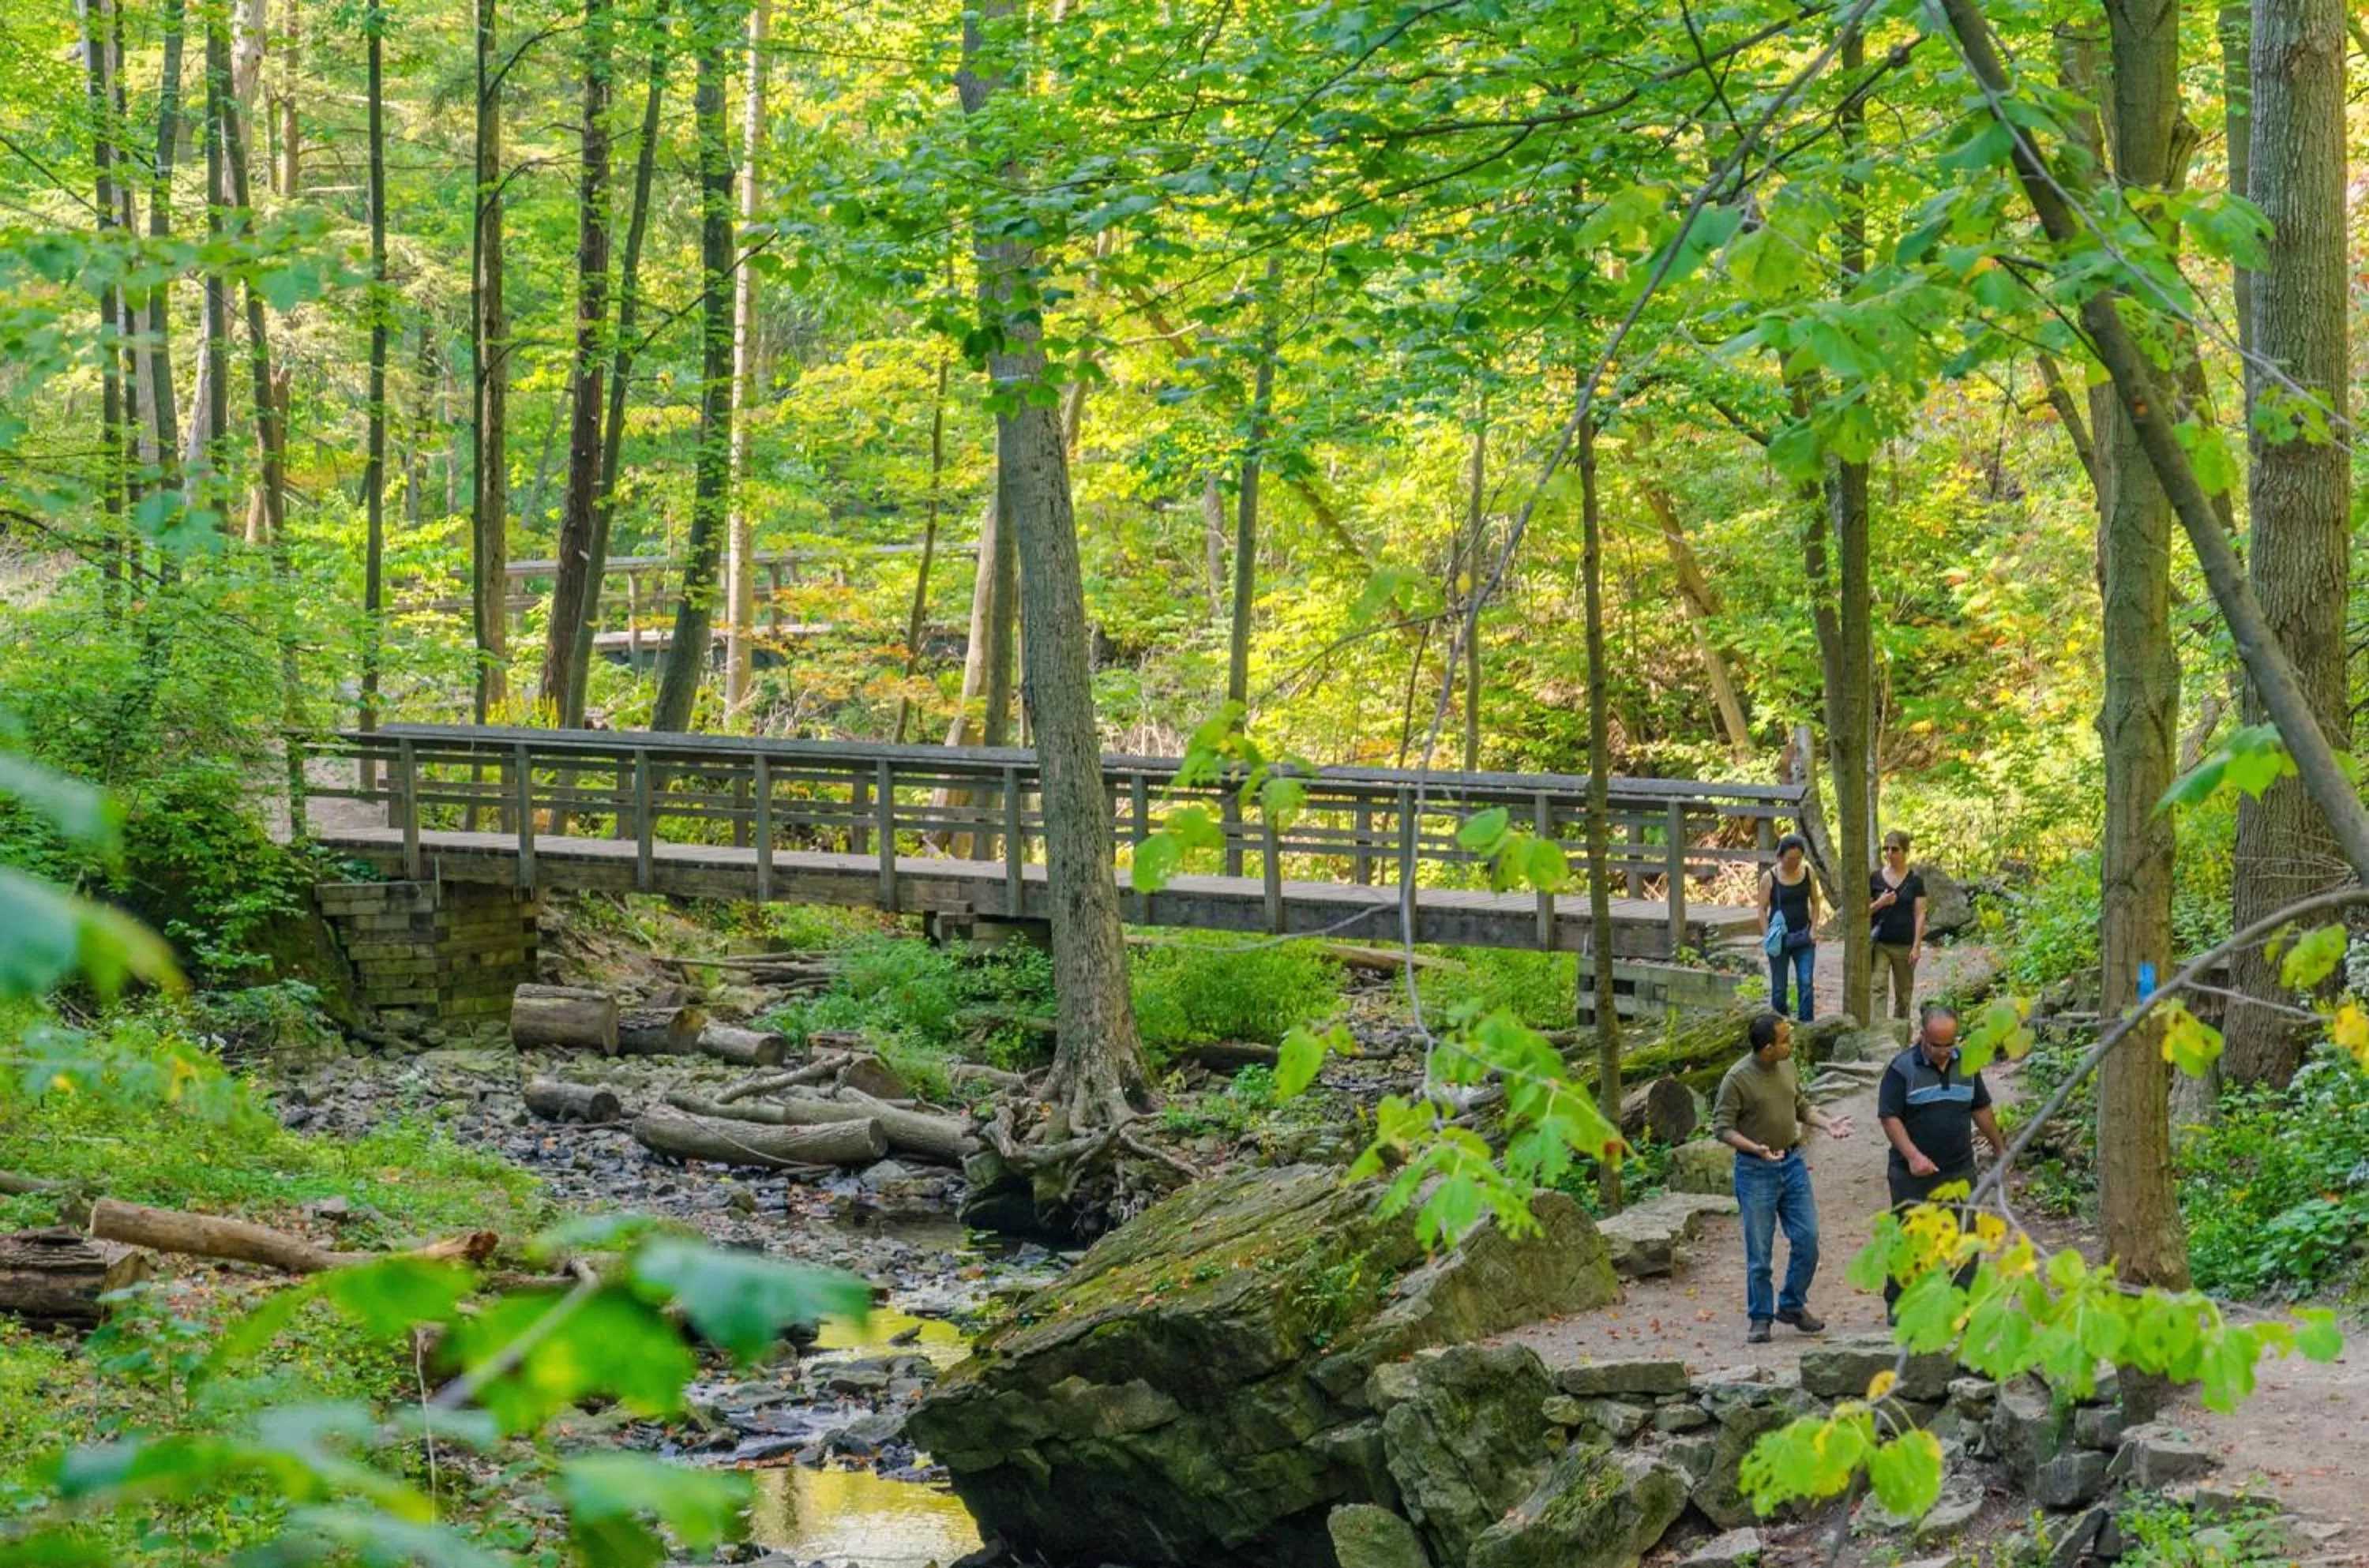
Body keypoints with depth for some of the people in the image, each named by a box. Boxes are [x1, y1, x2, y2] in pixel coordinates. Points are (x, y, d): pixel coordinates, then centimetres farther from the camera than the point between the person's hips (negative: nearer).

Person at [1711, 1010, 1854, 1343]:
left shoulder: (1787, 1066, 3)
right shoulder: (1738, 1078, -15)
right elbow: (1722, 1127, -13)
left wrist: (1827, 1124, 0)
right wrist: (1755, 1149, -27)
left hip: (1792, 1164, 5)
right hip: (1755, 1172, -5)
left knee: (1807, 1238, 4)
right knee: (1760, 1252, 2)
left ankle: (1793, 1306, 22)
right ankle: (1760, 1318, 15)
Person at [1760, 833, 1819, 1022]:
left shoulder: (1808, 873, 1)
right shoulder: (1769, 877, -7)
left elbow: (1814, 903, 9)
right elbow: (1763, 909, -4)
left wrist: (1813, 929, -2)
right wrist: (1768, 936, -12)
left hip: (1803, 938, 2)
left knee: (1806, 983, -7)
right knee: (1779, 987, 4)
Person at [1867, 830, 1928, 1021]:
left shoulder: (1915, 881, 1)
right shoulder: (1875, 878, 3)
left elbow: (1920, 915, -1)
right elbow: (1865, 911, 7)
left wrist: (1917, 946, -7)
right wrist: (1880, 903, -13)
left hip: (1905, 946, 0)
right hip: (1879, 944, 0)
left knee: (1903, 994, 10)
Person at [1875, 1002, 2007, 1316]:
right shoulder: (1902, 1068, -8)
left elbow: (1981, 1109, 20)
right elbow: (1888, 1117, -11)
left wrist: (1999, 1147, 23)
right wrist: (1913, 1156, -21)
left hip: (1960, 1172, 4)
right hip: (1913, 1176, -4)